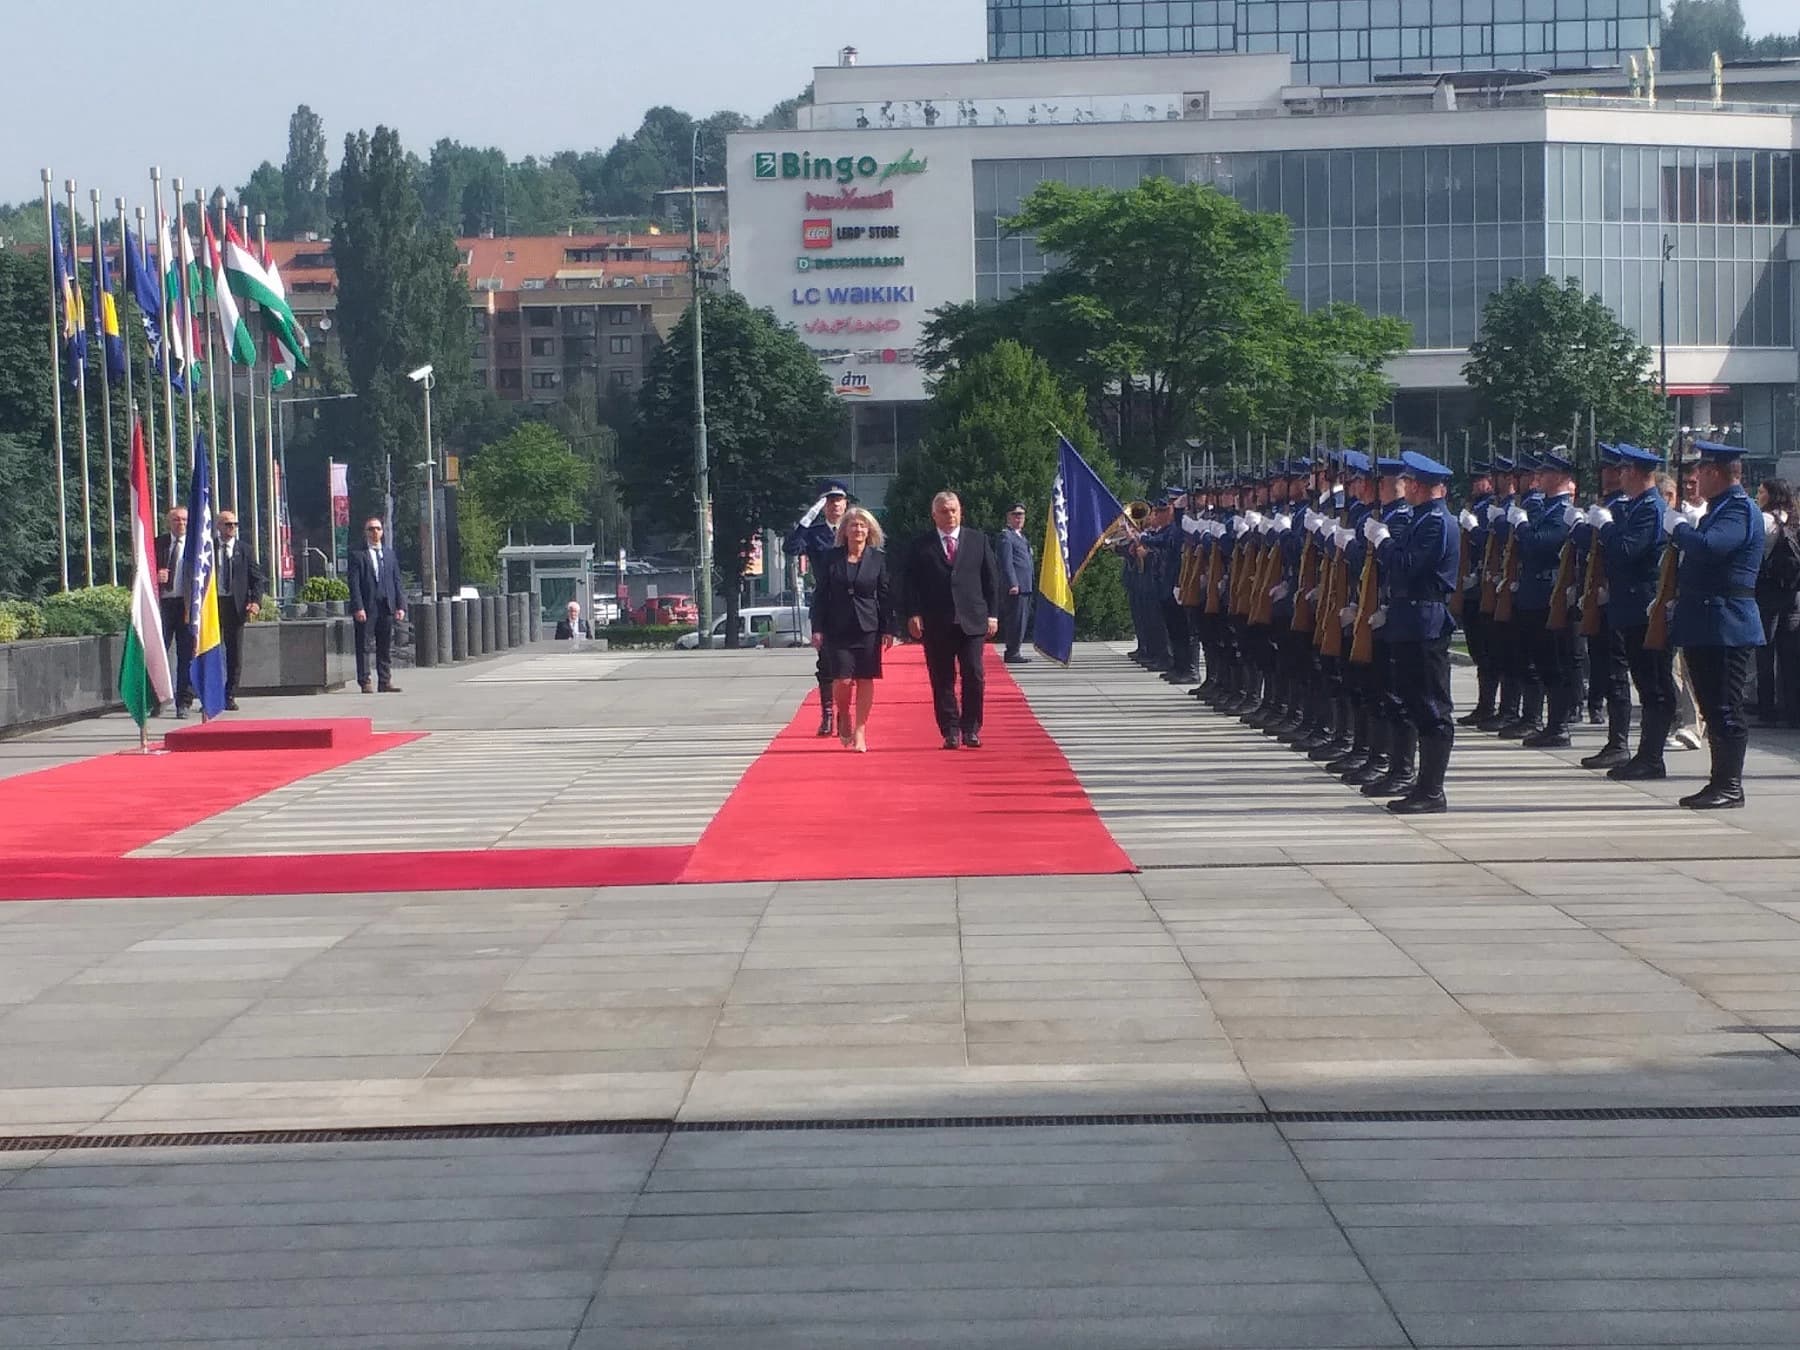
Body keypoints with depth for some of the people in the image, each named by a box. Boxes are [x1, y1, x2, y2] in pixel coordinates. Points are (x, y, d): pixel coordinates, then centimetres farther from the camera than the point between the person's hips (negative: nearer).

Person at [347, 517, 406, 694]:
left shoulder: (389, 553, 16)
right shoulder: (358, 555, 0)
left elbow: (396, 581, 14)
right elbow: (354, 584, -6)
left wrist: (400, 605, 4)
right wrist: (358, 607, -15)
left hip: (386, 607, 5)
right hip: (366, 607, -5)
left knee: (386, 646, 7)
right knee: (363, 646, -1)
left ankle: (385, 681, 12)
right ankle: (365, 683, 2)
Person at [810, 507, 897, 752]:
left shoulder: (879, 559, 4)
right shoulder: (831, 559, 3)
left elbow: (886, 595, 4)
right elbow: (820, 595, 4)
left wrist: (888, 630, -1)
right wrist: (817, 628, -2)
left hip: (868, 628, 1)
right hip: (838, 628, -1)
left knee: (865, 681, 0)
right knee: (842, 680, -7)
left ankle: (860, 732, 8)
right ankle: (844, 720, 19)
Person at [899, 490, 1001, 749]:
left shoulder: (978, 540, 10)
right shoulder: (920, 546, 6)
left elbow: (991, 579, 10)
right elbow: (909, 582, 4)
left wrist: (992, 614, 4)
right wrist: (913, 614, -7)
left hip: (972, 621, 0)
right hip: (936, 623, 0)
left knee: (974, 676, -6)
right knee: (942, 680, 2)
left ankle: (971, 729, 4)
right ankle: (950, 732, 7)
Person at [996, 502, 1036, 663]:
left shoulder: (1021, 537, 23)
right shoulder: (1006, 536, -7)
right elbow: (1006, 562, -14)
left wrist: (1033, 582, 21)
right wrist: (1013, 584, -20)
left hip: (1025, 587, 10)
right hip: (1015, 586, -10)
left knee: (1023, 619, 11)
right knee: (1016, 619, -10)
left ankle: (1014, 651, 16)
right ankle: (1012, 652, -7)